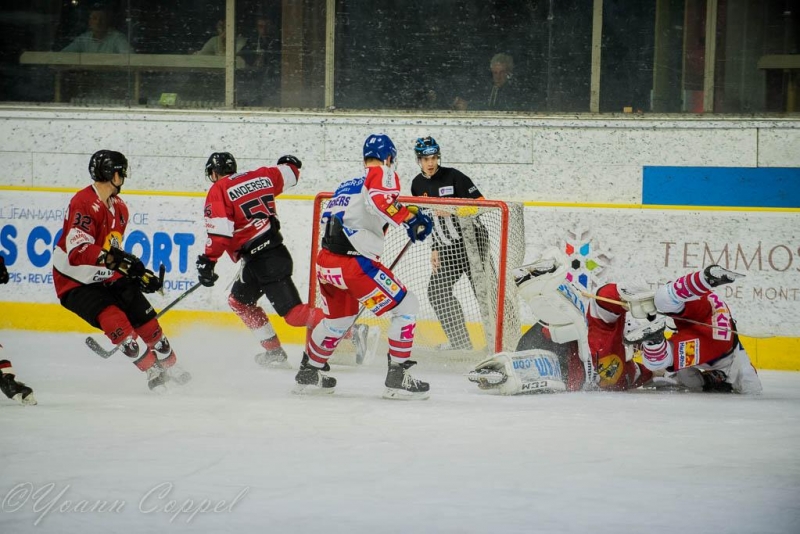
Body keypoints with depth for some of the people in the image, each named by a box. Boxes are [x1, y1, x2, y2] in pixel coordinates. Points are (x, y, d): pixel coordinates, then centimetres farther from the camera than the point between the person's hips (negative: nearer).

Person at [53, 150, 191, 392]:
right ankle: (151, 370, -15)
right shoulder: (84, 204, -23)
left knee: (144, 316, 1)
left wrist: (139, 272, 5)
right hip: (75, 283, -8)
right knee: (114, 318, -26)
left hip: (107, 279, 8)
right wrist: (114, 259, -43)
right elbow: (78, 252, -33)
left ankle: (168, 363, 22)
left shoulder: (120, 208, 8)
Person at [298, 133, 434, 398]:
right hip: (353, 263, -8)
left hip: (325, 261, 8)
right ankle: (397, 377, -2)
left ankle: (309, 372, 43)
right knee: (406, 306, 1)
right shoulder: (382, 174, 0)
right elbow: (381, 200, -22)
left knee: (339, 317, 31)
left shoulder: (346, 185, 24)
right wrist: (410, 218, -19)